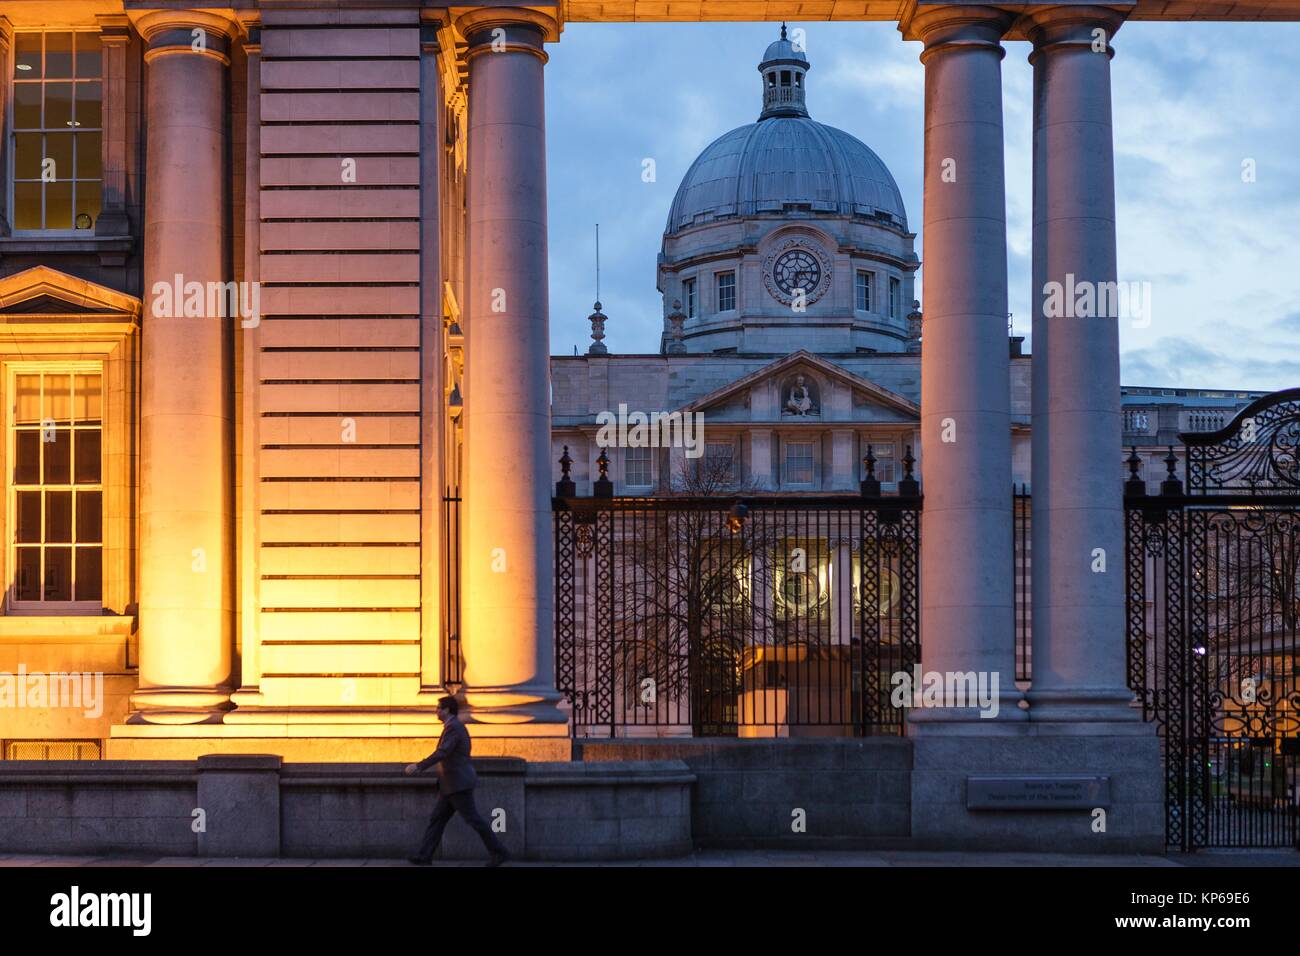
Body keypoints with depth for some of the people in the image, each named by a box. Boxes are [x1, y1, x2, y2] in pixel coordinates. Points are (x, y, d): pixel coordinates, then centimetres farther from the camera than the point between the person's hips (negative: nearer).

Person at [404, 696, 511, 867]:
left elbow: (442, 753, -27)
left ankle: (499, 852, -1)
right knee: (437, 818, 7)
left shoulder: (453, 727, -17)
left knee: (473, 819, -6)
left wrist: (419, 766, -28)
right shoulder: (457, 727, 17)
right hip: (454, 784, 10)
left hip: (458, 783, -10)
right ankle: (425, 855, 6)